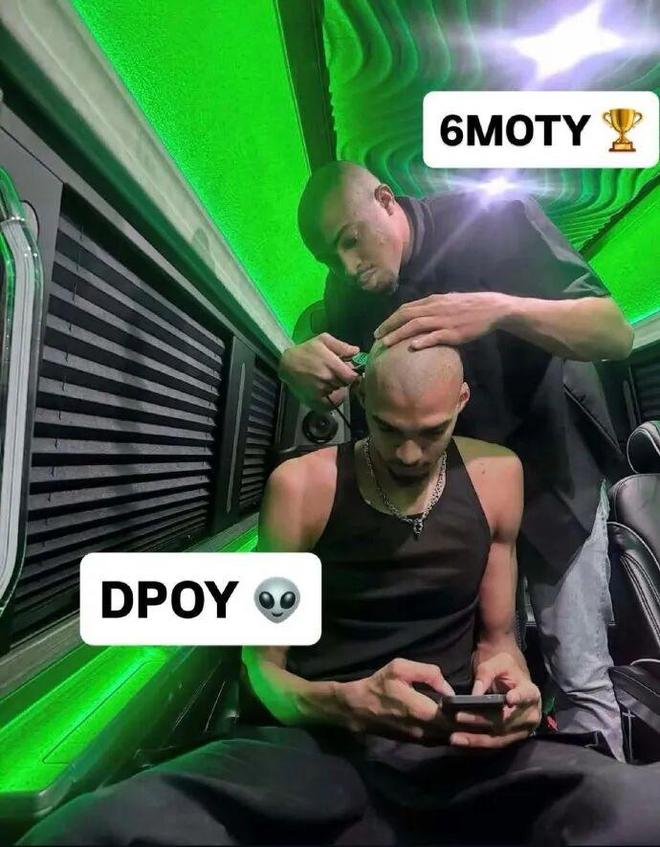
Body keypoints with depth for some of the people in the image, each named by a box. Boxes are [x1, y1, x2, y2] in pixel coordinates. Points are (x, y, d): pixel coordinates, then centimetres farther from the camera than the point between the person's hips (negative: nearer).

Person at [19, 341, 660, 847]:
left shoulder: (496, 477, 2)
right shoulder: (300, 487, -6)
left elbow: (496, 635, 13)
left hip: (455, 742, 2)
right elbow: (264, 667, 0)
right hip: (314, 736, -1)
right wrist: (347, 704, -20)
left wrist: (507, 674, -11)